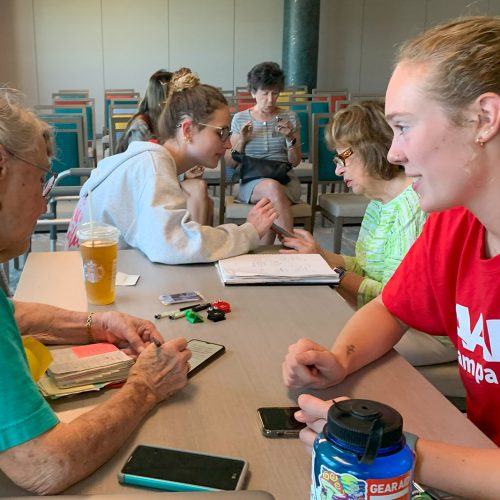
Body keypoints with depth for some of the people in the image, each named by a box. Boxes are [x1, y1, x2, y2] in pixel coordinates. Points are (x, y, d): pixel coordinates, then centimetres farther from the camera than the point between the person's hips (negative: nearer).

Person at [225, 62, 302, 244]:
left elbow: (295, 162, 11)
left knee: (272, 203, -36)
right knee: (272, 187, -37)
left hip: (285, 180, 1)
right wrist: (242, 141, -6)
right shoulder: (240, 119, 9)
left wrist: (290, 138, -7)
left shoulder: (290, 117, 10)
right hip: (252, 181, -1)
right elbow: (230, 163, 11)